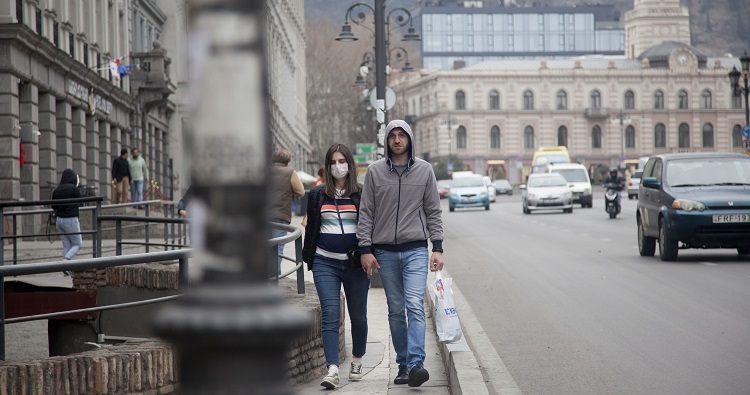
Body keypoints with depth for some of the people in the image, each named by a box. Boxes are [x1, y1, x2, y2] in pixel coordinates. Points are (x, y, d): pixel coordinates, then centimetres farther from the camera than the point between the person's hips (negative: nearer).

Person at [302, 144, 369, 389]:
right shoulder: (317, 195, 9)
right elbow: (311, 227, 14)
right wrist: (308, 257, 12)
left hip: (355, 263, 0)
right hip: (325, 263, 0)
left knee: (358, 316, 10)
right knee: (330, 315, -10)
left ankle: (357, 362, 31)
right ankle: (332, 369, -17)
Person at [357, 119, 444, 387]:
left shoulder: (424, 170, 5)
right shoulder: (375, 171, 4)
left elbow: (433, 212, 7)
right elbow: (366, 213, 5)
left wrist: (437, 248, 0)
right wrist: (366, 249, -2)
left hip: (415, 250, -1)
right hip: (385, 252, 2)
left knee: (415, 306, -15)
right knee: (396, 310, 7)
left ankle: (416, 364, -23)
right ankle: (403, 364, 13)